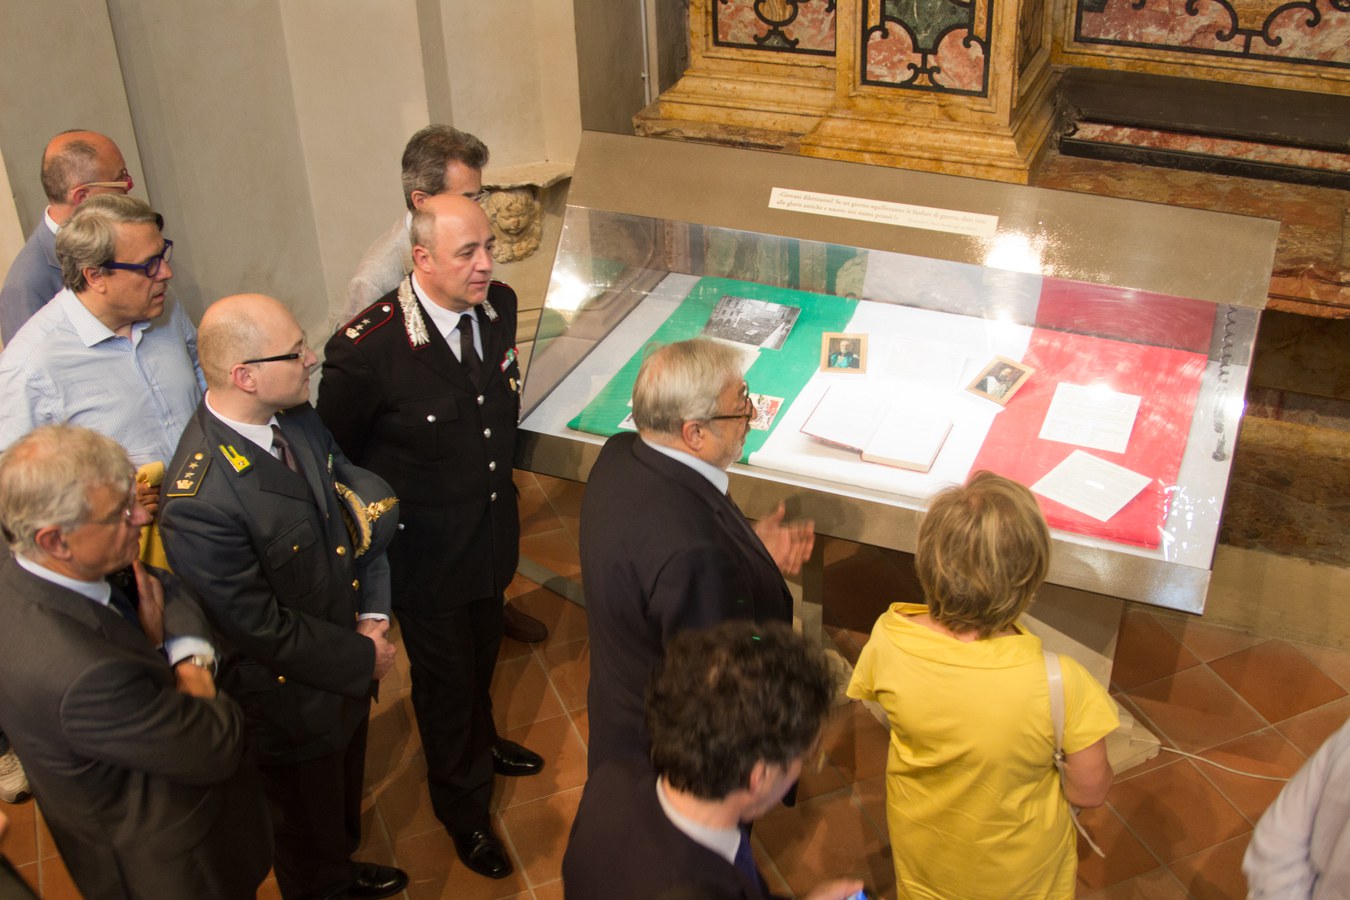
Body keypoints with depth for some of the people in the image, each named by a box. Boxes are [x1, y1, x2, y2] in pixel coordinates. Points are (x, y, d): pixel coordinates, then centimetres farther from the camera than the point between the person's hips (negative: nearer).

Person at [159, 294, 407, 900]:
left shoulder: (295, 418, -12)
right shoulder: (200, 500, -37)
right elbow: (260, 627, -28)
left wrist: (371, 614, -10)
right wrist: (361, 656, -17)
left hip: (346, 664, 7)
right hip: (292, 696, -7)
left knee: (345, 787, 34)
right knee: (309, 818, 23)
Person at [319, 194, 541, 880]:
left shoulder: (498, 305, -11)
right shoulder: (367, 347, -30)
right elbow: (335, 456, -14)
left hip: (491, 532, 6)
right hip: (426, 555, -6)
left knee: (481, 654, 30)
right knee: (444, 677, 16)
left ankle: (480, 743, 59)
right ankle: (462, 805, 41)